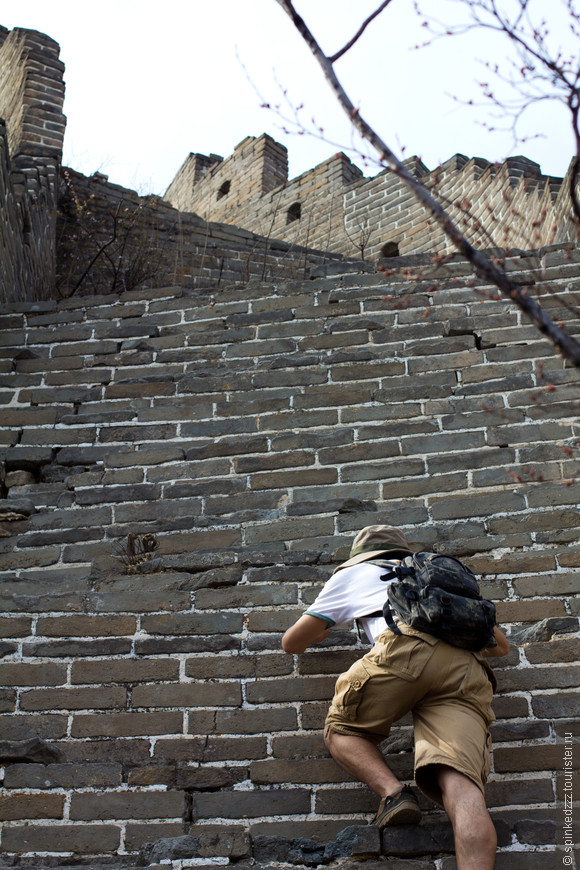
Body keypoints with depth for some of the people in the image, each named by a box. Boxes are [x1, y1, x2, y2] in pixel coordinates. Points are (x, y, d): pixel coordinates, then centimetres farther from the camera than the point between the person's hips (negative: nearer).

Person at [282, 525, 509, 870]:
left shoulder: (352, 572, 32)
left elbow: (291, 643, 36)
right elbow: (501, 644, 43)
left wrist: (318, 632, 59)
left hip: (407, 649, -3)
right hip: (468, 670, 4)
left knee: (340, 729, 17)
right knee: (461, 786, -11)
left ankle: (393, 791, -9)